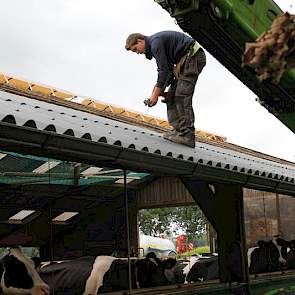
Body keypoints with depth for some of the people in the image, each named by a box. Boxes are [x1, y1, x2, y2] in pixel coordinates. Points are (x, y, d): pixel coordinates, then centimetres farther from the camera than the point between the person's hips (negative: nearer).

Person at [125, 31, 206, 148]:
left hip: (193, 56, -11)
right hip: (185, 59, 11)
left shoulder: (155, 42, -14)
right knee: (172, 95, 6)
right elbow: (168, 69, 16)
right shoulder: (153, 45, 17)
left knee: (182, 95, -17)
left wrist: (155, 95, -15)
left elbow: (164, 70, -18)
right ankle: (178, 129, 0)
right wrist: (160, 90, 5)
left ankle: (187, 134, -23)